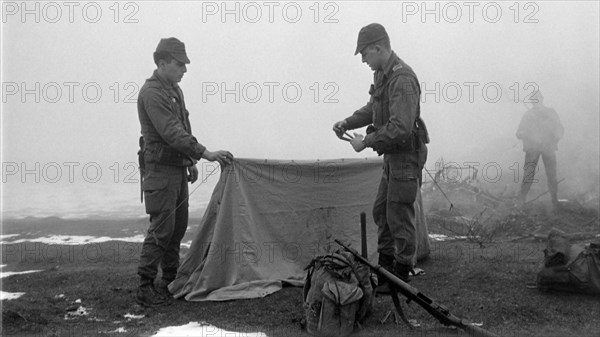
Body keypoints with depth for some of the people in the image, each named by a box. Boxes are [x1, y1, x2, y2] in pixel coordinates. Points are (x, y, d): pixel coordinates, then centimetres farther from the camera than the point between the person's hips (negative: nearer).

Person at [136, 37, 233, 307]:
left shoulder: (175, 89, 14)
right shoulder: (152, 93, -16)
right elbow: (171, 133, -25)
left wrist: (191, 162, 18)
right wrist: (205, 153, -28)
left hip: (178, 168, 9)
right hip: (160, 169, -9)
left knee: (178, 226, 12)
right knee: (161, 227, -9)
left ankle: (171, 280, 23)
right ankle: (145, 287, -2)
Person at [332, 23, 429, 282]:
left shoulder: (403, 80, -24)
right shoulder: (382, 75, 8)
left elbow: (401, 127, -30)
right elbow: (372, 108, 22)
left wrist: (366, 141, -22)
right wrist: (348, 123, 7)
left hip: (407, 155, -10)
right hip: (392, 155, 10)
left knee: (399, 216, -2)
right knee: (381, 211, 16)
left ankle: (402, 275, 11)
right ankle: (385, 265, 29)